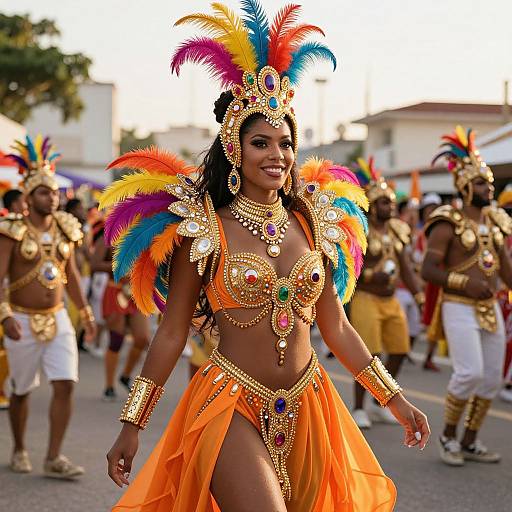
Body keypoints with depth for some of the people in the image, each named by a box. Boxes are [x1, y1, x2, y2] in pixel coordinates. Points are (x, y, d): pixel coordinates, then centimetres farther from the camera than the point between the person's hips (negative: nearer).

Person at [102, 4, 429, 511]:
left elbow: (335, 326, 12)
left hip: (305, 409, 5)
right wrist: (131, 425, -2)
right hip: (233, 408, -5)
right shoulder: (203, 227, -6)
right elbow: (171, 333, -2)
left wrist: (394, 398, 12)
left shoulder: (313, 220, 6)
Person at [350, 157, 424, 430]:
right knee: (368, 355, -9)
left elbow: (405, 265, 12)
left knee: (399, 351, 8)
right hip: (366, 298, -7)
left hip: (392, 300, 7)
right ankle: (358, 409, 4)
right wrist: (369, 276, -25)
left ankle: (379, 404, 23)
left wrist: (417, 292, 1)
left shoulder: (397, 230, 10)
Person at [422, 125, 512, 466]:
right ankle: (448, 435, 4)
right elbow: (429, 271, -12)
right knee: (470, 372, -18)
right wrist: (465, 283, -20)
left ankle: (470, 442, 20)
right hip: (459, 308, -7)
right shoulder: (448, 224, -10)